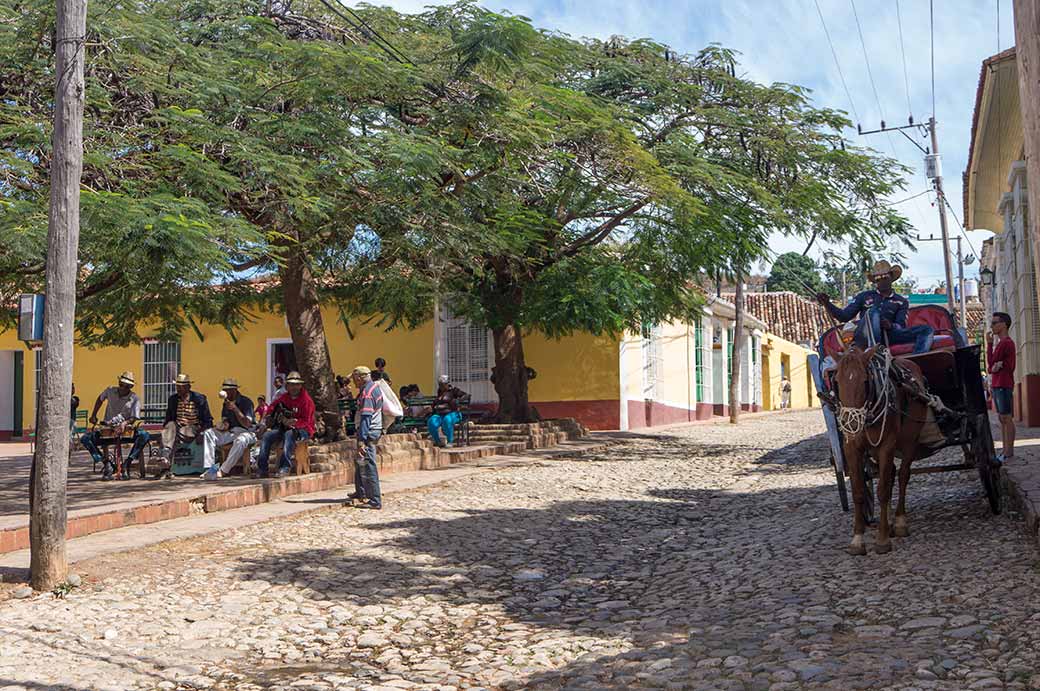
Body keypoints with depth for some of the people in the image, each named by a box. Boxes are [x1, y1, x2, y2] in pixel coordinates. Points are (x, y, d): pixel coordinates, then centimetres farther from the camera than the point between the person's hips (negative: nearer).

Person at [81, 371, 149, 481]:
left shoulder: (134, 399, -4)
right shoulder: (110, 391, 4)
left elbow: (134, 418, -11)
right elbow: (100, 399, 26)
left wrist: (125, 423, -32)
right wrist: (93, 415, 19)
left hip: (125, 430, -2)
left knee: (144, 435, -32)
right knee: (85, 439, -22)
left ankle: (127, 463, -25)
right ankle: (107, 464, -20)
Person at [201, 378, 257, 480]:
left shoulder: (246, 402, -10)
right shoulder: (226, 403, 12)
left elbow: (247, 424, -18)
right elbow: (224, 419, 23)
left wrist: (235, 409, -24)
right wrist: (223, 425, -2)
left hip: (246, 432, -7)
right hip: (230, 432, 7)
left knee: (240, 440, -41)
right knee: (208, 433, -11)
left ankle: (222, 471, -39)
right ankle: (209, 468, -23)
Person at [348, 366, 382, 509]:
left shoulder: (367, 392, -19)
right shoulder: (375, 386, 12)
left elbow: (365, 417, -26)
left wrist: (362, 439, -29)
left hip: (368, 432, -11)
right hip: (375, 430, 11)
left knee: (367, 465, -9)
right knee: (359, 462, 23)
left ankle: (375, 501, -8)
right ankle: (360, 493, 36)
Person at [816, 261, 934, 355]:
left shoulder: (901, 301, 20)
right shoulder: (865, 296, 19)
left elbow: (901, 327, 7)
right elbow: (844, 316, 10)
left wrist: (890, 325, -18)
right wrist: (826, 304, -7)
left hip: (888, 336, 2)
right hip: (864, 338, -2)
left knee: (927, 330, -14)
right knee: (873, 311, -31)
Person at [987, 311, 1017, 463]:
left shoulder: (1005, 342, -11)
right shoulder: (1002, 342, 20)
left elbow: (991, 361, -11)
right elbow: (992, 365, 20)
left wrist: (989, 343, -4)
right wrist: (994, 367, -1)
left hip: (1003, 385, -10)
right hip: (997, 385, 10)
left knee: (1007, 418, -9)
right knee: (1002, 419, 10)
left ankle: (1009, 452, -8)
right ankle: (1005, 451, 12)